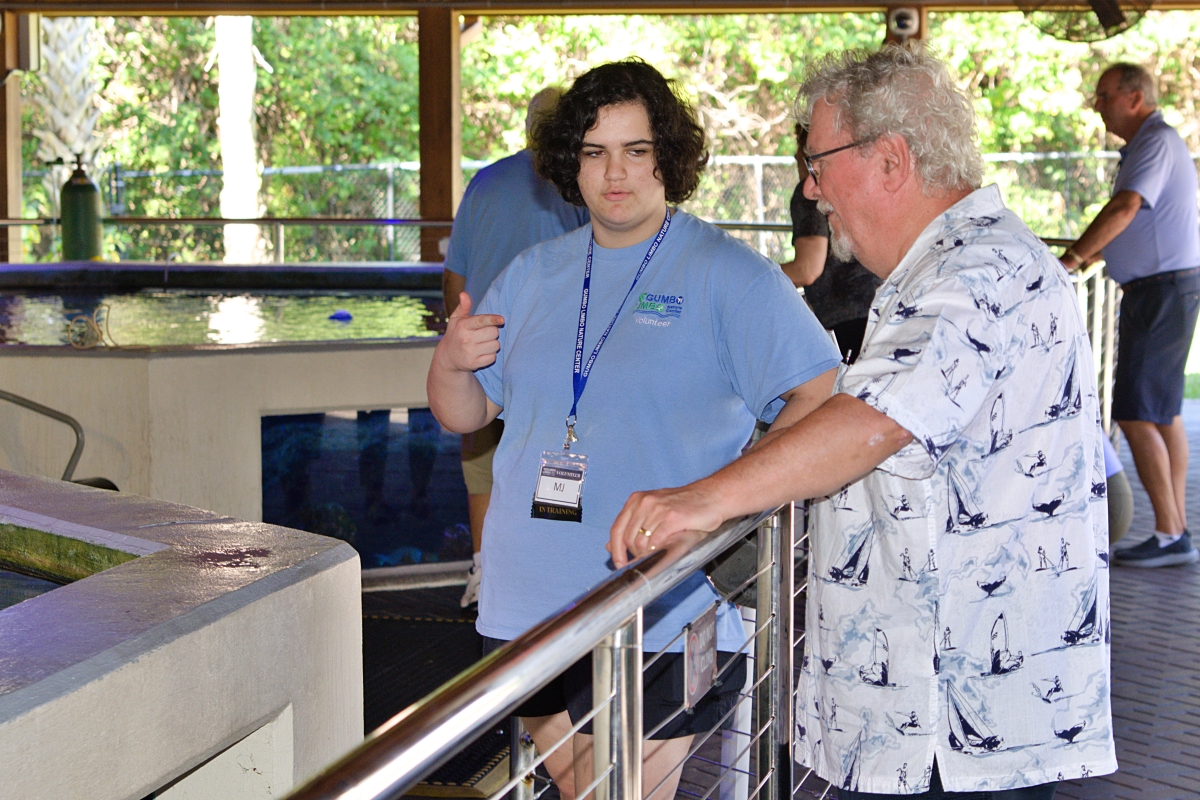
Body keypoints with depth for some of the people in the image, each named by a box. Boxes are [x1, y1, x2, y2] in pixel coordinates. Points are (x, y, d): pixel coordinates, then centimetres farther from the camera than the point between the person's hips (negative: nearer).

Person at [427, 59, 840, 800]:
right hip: (533, 607, 5)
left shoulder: (727, 274, -4)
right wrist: (450, 362, -7)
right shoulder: (534, 274, 12)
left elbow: (821, 395, -10)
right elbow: (465, 413, 16)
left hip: (666, 621, -5)